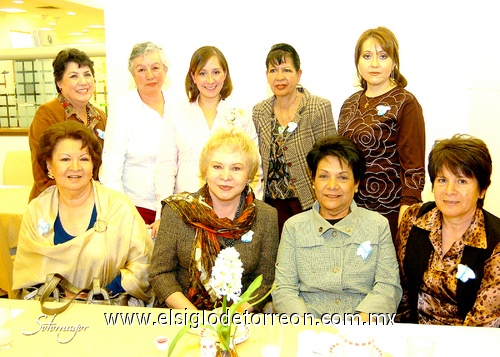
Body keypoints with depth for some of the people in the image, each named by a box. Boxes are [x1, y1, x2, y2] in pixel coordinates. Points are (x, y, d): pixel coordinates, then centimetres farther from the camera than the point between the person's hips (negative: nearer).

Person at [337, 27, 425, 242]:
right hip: (350, 208, 5)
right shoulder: (350, 104, 10)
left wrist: (406, 216, -17)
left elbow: (414, 167, -11)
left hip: (388, 211, -5)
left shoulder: (405, 104, -7)